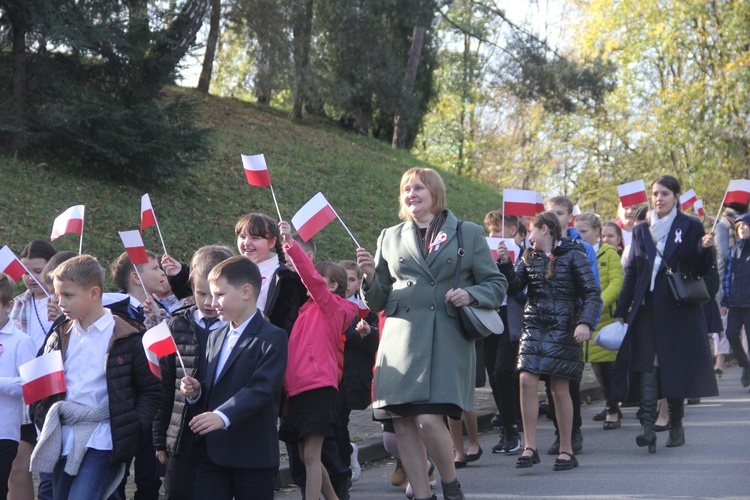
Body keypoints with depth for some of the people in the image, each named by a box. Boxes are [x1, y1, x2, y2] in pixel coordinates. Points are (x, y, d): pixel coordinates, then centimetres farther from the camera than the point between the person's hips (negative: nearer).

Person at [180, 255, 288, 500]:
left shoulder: (272, 338, -9)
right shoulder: (216, 337, 17)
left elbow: (261, 389, -21)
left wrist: (223, 416, -35)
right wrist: (196, 391, -1)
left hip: (253, 455, -6)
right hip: (211, 451, 7)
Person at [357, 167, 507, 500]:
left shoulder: (468, 234, 11)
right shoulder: (390, 238, 17)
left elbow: (496, 285, 10)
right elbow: (377, 301, 17)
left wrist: (470, 294, -10)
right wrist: (370, 276, -3)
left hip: (446, 342, -3)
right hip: (400, 341, 4)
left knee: (429, 420, -16)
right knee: (403, 424, -2)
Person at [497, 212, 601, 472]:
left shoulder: (573, 255, -3)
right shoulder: (530, 257, 12)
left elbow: (592, 293, -6)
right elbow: (513, 287, 8)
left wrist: (585, 323, -19)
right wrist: (505, 264, -7)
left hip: (563, 330, -4)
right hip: (534, 327, 4)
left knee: (559, 388, -1)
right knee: (526, 380, -11)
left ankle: (566, 450, 10)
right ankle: (530, 447, -6)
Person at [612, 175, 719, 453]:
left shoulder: (690, 228, 4)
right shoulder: (641, 231, 13)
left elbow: (701, 271, 2)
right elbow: (631, 272, 12)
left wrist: (705, 249, -19)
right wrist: (620, 311, 7)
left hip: (678, 310, -2)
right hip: (646, 310, 2)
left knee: (676, 366, 2)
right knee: (647, 366, -11)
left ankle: (676, 426, 14)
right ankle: (647, 426, -20)